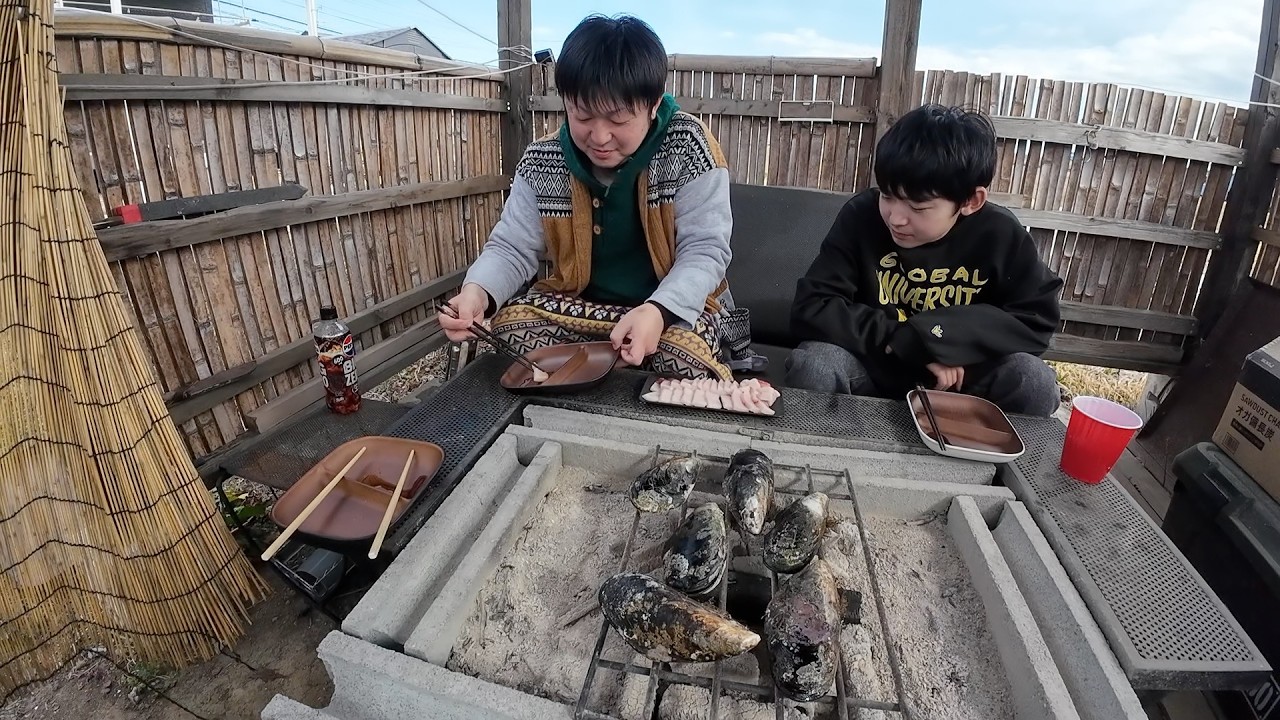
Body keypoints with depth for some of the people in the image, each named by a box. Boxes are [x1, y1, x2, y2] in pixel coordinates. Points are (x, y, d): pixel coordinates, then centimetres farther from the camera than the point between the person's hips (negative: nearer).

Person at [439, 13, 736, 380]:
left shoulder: (687, 145, -16)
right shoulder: (542, 164, -8)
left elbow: (705, 249, -17)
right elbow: (512, 248, -5)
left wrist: (659, 311, -37)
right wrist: (478, 291, -30)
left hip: (675, 303, -2)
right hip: (577, 301, 3)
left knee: (685, 355, -33)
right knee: (511, 323, -23)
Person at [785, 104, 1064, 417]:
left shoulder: (1001, 236, -15)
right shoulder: (861, 215, -17)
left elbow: (1038, 321, -11)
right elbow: (809, 309, -20)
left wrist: (938, 335, -26)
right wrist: (903, 340, -27)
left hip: (961, 375, 2)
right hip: (874, 367, -1)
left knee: (1035, 382, -25)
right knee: (811, 364, -30)